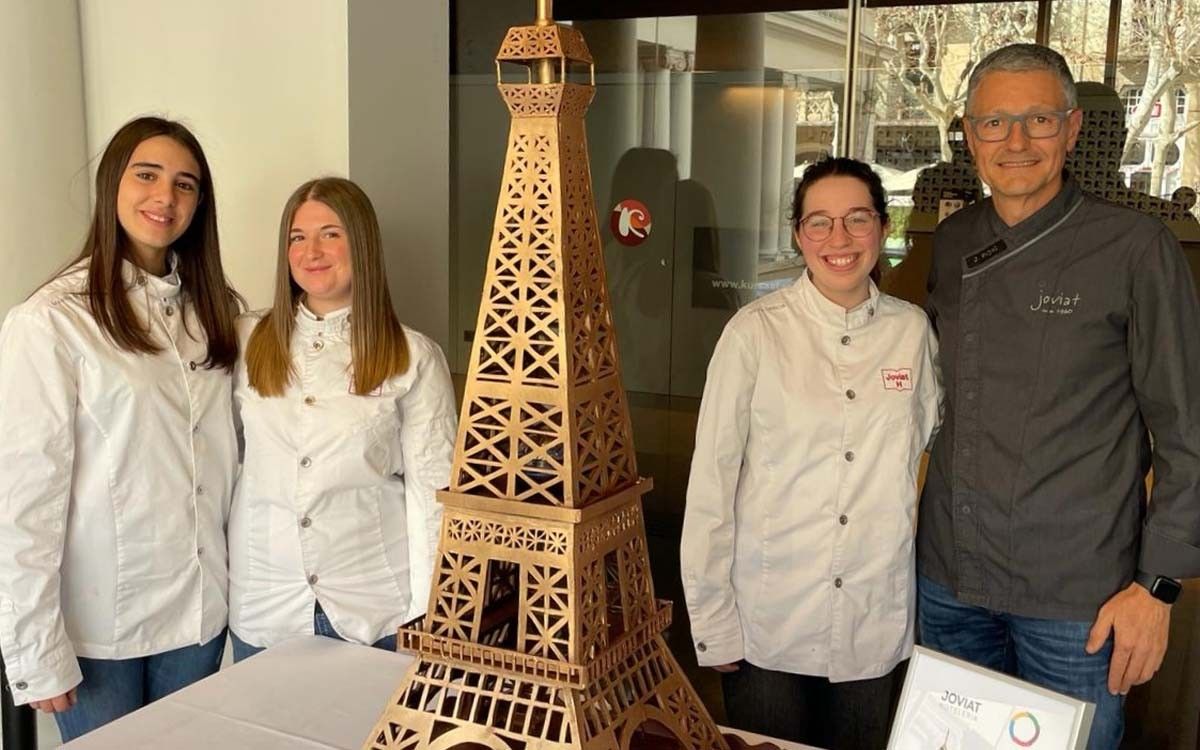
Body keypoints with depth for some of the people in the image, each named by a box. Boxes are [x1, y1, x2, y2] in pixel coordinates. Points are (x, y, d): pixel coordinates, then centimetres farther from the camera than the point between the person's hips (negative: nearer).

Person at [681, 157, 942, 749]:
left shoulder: (912, 330, -1)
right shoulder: (756, 332, -11)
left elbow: (930, 449, 11)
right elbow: (711, 480, -8)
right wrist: (713, 623, -7)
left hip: (876, 626, 3)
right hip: (768, 624, -3)